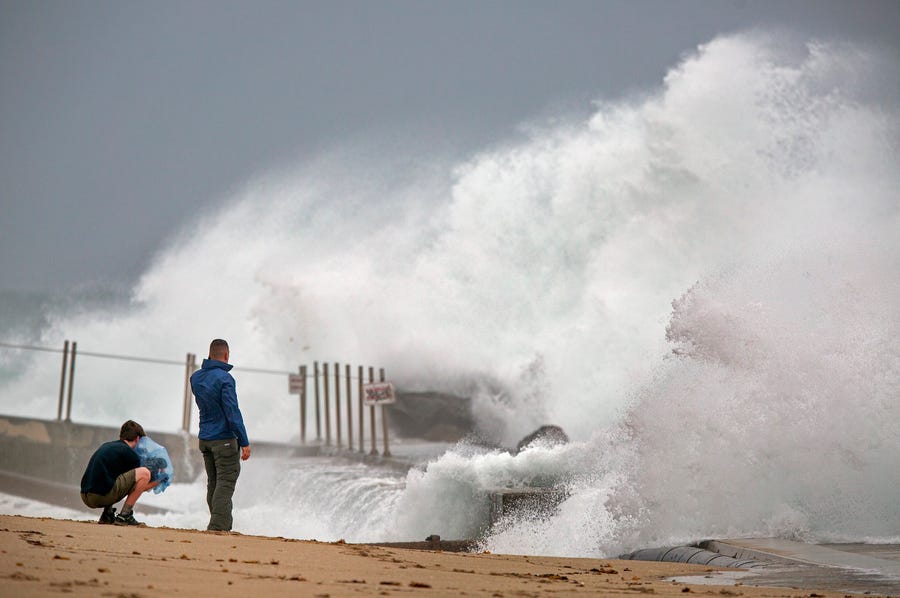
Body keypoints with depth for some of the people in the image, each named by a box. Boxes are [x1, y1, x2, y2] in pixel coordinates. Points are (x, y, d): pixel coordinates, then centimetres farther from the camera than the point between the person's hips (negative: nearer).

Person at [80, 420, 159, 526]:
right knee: (144, 473, -4)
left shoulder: (106, 446, 24)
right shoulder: (130, 454, 1)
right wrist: (157, 481, 30)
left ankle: (107, 514, 17)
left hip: (85, 498, 9)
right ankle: (124, 516, -2)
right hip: (102, 496, -9)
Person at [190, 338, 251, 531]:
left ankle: (221, 525, 15)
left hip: (204, 439, 7)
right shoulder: (224, 378, -14)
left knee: (213, 484, 12)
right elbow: (233, 413, -17)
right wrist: (244, 442, -15)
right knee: (225, 484, -7)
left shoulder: (196, 378, 8)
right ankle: (218, 526, -14)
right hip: (224, 439, -7)